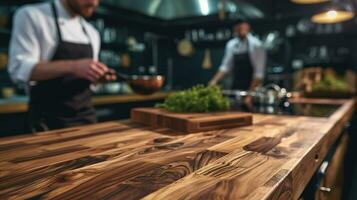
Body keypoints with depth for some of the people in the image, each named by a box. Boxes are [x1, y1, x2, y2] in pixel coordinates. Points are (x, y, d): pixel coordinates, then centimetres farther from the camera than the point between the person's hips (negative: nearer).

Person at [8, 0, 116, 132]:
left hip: (86, 115, 5)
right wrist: (71, 66, -30)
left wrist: (99, 75, -7)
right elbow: (19, 70, -17)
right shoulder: (31, 16, -8)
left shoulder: (91, 32, 9)